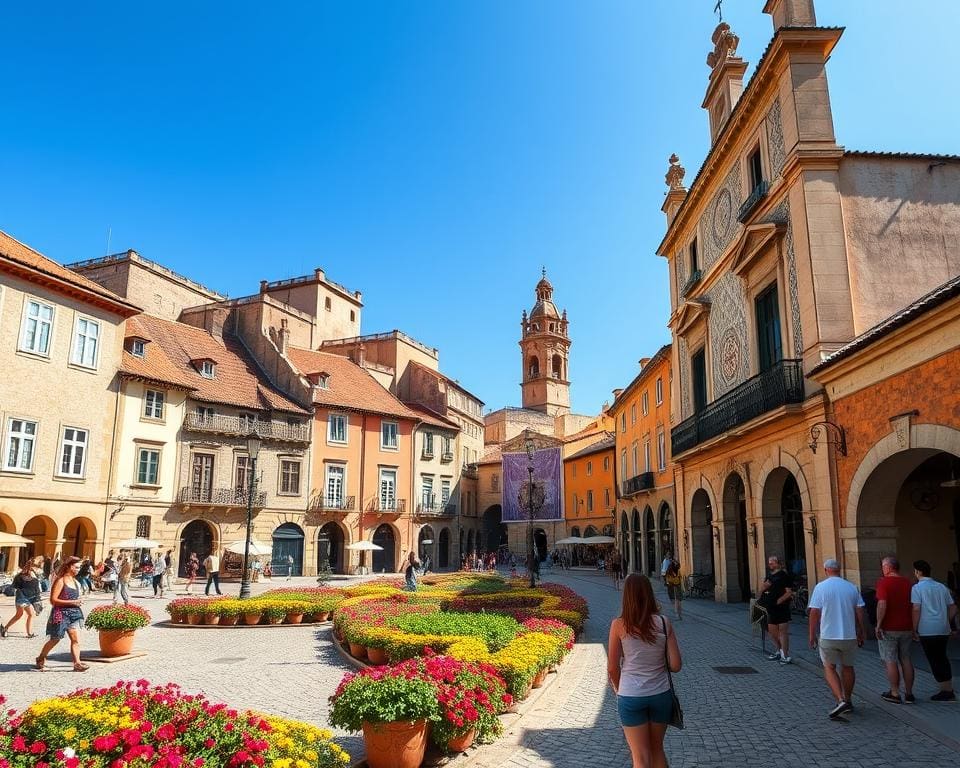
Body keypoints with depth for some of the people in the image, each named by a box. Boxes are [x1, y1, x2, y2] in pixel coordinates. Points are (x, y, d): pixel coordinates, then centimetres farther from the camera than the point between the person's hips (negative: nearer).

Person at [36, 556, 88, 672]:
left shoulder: (75, 581, 10)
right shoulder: (60, 581, -12)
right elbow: (53, 600, -16)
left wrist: (78, 601, 3)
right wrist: (72, 602, -20)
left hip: (73, 613, 6)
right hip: (61, 613, -6)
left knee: (75, 639, -3)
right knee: (55, 639, 11)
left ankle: (77, 663, -5)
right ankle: (40, 659, 35)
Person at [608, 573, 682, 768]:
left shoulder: (619, 625, -11)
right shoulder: (664, 622, -6)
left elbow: (612, 668, -6)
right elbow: (676, 665, -6)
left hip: (630, 697, -2)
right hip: (660, 694, 2)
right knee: (657, 749, 24)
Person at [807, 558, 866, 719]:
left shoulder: (820, 587, -8)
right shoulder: (852, 588, 1)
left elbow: (814, 613, -9)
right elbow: (859, 612, 3)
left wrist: (812, 635, 1)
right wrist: (860, 634, 14)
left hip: (828, 636, -3)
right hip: (850, 635, 3)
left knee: (829, 667, 9)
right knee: (848, 667, 19)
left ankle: (841, 700, -7)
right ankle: (847, 701, 28)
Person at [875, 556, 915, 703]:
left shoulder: (883, 582, -13)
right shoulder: (908, 582, 6)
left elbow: (882, 604, -22)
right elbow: (914, 607, 9)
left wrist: (878, 624, -15)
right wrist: (913, 627, 17)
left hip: (888, 629, -6)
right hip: (906, 628, 6)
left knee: (890, 661, 3)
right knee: (906, 660, 14)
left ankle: (895, 694, 7)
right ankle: (909, 694, 18)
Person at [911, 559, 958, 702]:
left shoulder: (917, 588, -8)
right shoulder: (941, 587, 11)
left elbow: (916, 609, -15)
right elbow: (953, 608, 13)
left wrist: (914, 629, -6)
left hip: (927, 631, -7)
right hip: (943, 630, 7)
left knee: (935, 660, 2)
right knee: (942, 658, 17)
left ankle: (945, 691, 4)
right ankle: (949, 690, 21)